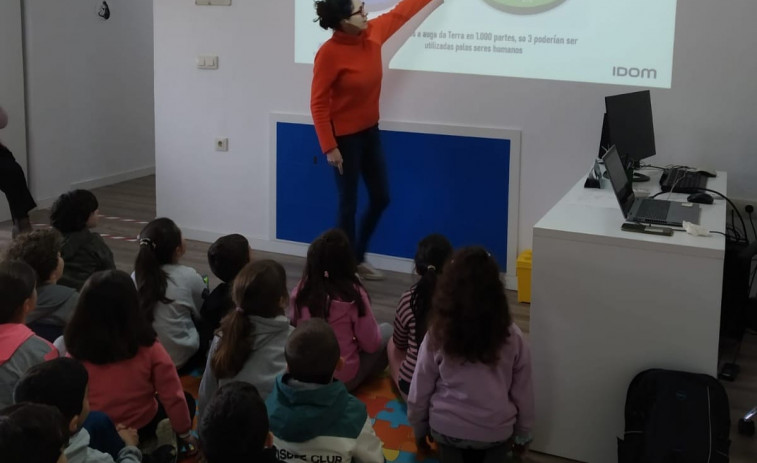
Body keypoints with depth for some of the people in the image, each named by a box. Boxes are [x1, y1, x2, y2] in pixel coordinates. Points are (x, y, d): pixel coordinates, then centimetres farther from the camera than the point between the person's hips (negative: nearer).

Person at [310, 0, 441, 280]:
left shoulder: (373, 32, -4)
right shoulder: (329, 54, -23)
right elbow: (318, 104, -19)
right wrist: (329, 147, -21)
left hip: (370, 131, 8)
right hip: (345, 137, -8)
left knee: (381, 198, 14)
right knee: (349, 203, 2)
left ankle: (358, 257, 31)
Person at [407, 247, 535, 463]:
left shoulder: (438, 334, -15)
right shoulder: (512, 337, -13)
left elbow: (418, 393, -5)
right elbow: (523, 394, -2)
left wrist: (419, 430, 13)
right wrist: (523, 435, 15)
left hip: (446, 428, -1)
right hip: (497, 430, 1)